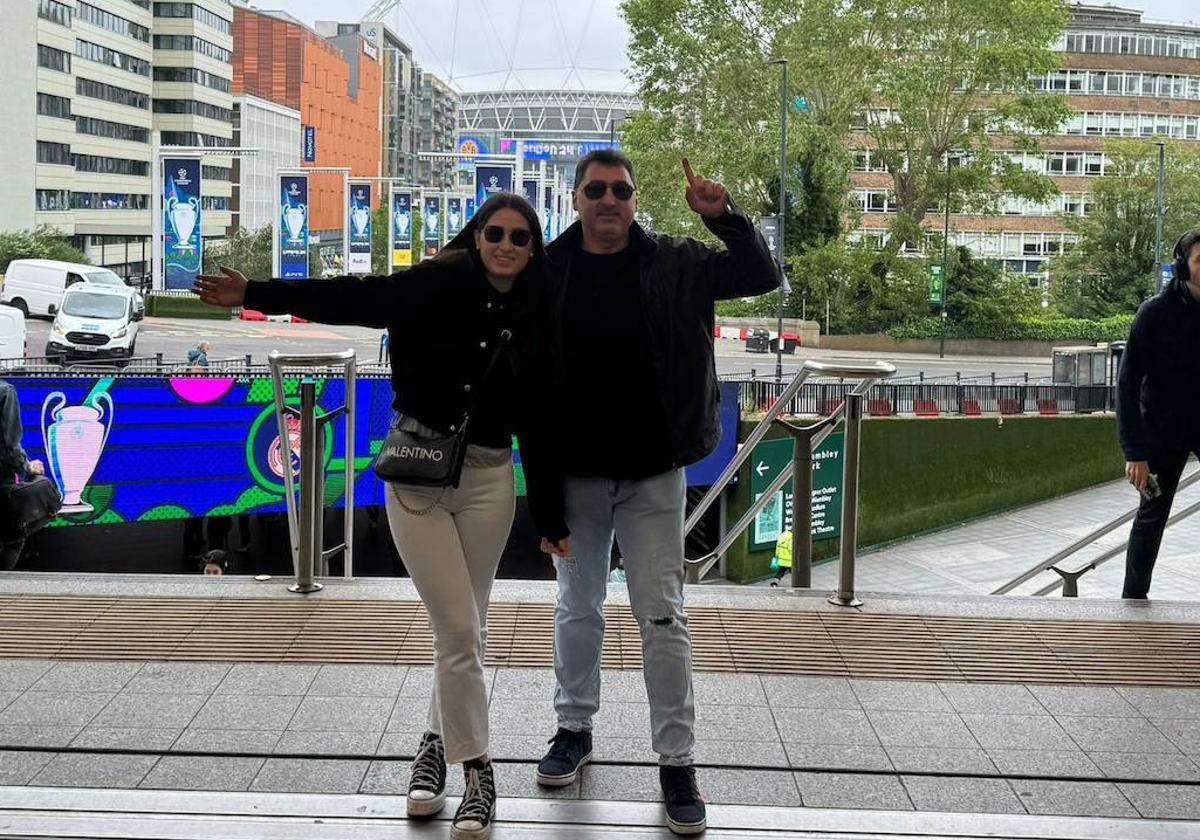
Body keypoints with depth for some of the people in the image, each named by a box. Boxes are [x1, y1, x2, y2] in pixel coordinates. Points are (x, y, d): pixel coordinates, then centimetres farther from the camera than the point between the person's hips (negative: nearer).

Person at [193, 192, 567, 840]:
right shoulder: (436, 285, -4)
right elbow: (350, 298, -9)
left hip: (488, 477, 3)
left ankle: (438, 744, 27)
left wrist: (552, 519, 9)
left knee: (468, 628, 7)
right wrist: (255, 295, -18)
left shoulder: (533, 322, 4)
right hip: (416, 471, -2)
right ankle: (477, 774, 9)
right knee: (458, 631, -4)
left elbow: (538, 427, 7)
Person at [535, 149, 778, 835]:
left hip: (654, 471, -1)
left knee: (663, 616, -1)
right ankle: (575, 727, 33)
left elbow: (762, 276, -1)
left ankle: (678, 760, 7)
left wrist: (724, 215, -14)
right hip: (576, 470, 1)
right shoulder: (549, 271, -2)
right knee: (578, 609, 14)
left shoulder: (674, 263, -1)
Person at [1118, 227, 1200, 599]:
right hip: (1164, 428, -2)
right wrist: (1135, 452, -20)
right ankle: (1134, 597, 18)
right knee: (1152, 515, 6)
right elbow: (1128, 384, -14)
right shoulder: (1156, 313, -14)